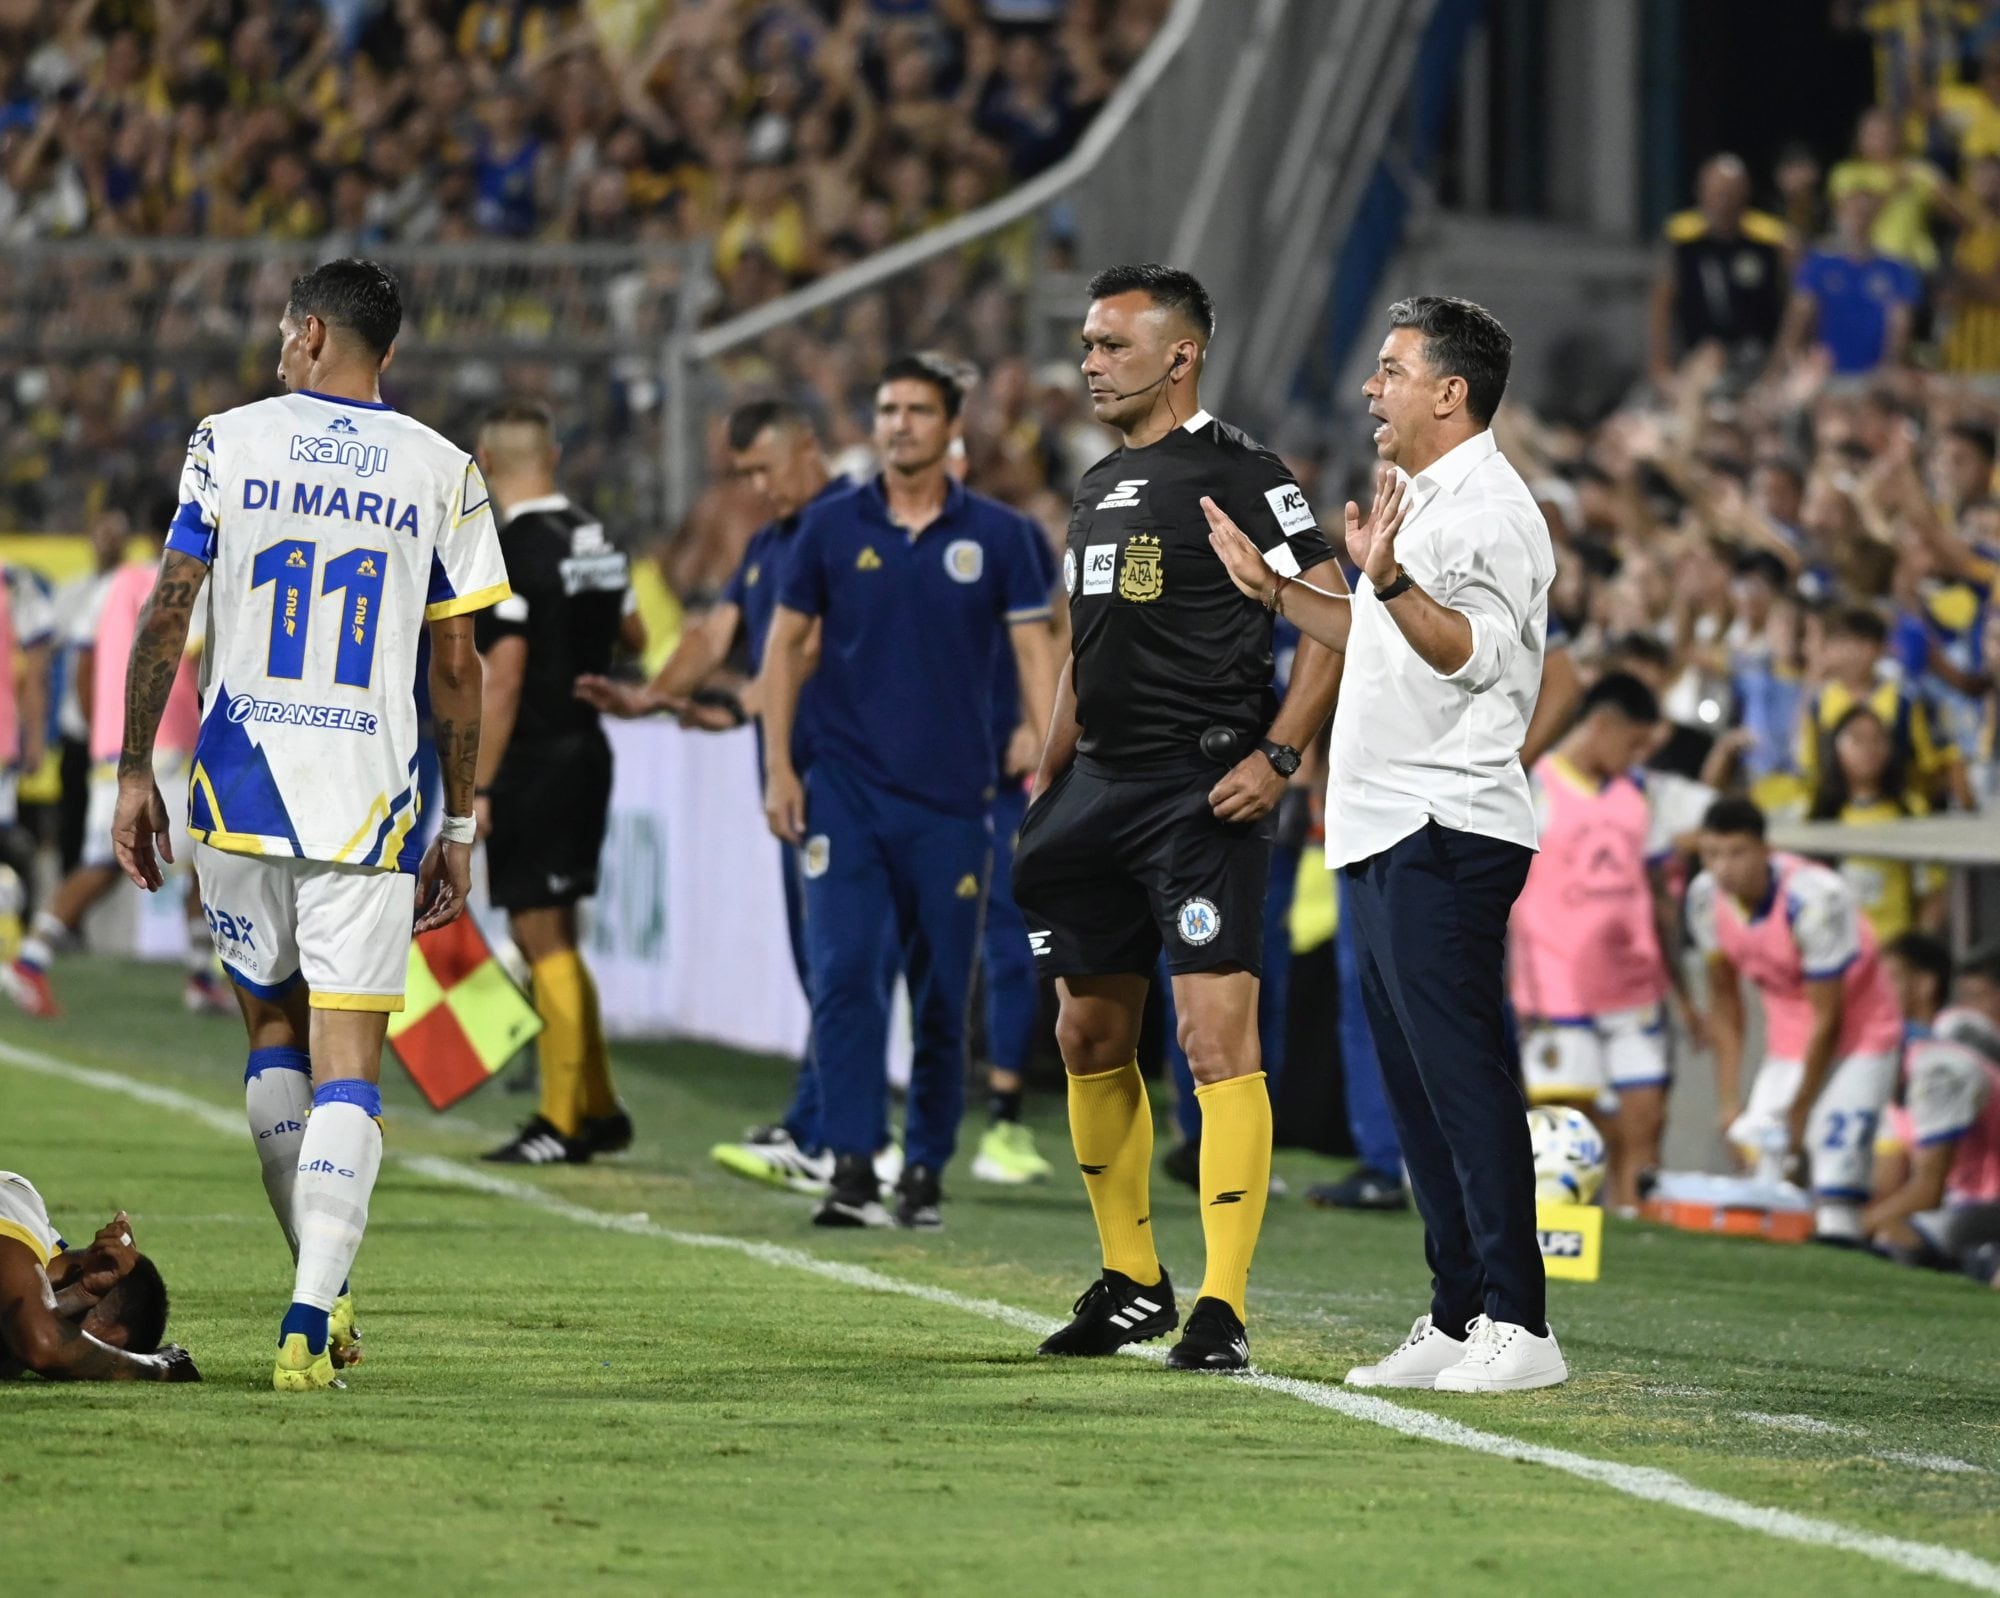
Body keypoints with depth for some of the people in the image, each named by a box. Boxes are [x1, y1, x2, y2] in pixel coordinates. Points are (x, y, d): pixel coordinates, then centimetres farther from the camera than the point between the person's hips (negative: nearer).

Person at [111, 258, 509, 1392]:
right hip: (368, 805, -1)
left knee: (274, 1033, 18)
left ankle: (324, 1292, 19)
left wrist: (136, 771, 4)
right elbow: (457, 669, 2)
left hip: (240, 787, 1)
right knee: (346, 1065, -3)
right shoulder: (441, 474, 2)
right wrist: (461, 824, 10)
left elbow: (168, 613, -3)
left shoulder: (228, 444, 1)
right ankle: (312, 1322, -16)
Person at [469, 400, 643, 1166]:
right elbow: (633, 638, 21)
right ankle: (600, 1109, 18)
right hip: (589, 750, 8)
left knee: (542, 937, -4)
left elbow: (504, 680, -19)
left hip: (534, 759, -8)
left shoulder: (508, 550, -16)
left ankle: (563, 1122, -2)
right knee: (551, 937, 16)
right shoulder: (596, 538, 8)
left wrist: (475, 788, -18)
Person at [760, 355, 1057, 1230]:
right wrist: (778, 767, 0)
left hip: (949, 798, 0)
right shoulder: (831, 526, 3)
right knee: (843, 973, -13)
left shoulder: (997, 534, 2)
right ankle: (851, 1167, -14)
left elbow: (1033, 651, 1)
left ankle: (924, 1173, 16)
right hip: (843, 790, 0)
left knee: (943, 995, 4)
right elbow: (785, 642, 8)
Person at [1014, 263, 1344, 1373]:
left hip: (1202, 792, -9)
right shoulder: (1099, 487, 18)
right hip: (1101, 785, 9)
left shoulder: (1240, 476, -8)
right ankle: (1132, 1284, 26)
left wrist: (1276, 757, -18)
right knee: (1091, 1036, 13)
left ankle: (1222, 1310, -13)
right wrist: (1048, 783, 22)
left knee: (1216, 1035, -13)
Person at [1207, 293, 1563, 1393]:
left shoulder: (1488, 509, -12)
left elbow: (1473, 652, -25)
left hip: (1446, 835, -11)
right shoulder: (1417, 502, 21)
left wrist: (1389, 579, -37)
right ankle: (1457, 1320, 15)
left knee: (1463, 1075, -13)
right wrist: (1272, 590, 33)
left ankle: (1516, 1323, -14)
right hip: (1383, 839, 11)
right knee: (1417, 1086, 11)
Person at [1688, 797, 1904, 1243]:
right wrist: (1729, 1100, -1)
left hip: (1861, 1039, -6)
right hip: (1788, 1038, 6)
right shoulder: (1706, 898, -11)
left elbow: (1828, 1021, -21)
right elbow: (1724, 1000, 3)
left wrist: (1798, 1113, -13)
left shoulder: (1816, 900, -29)